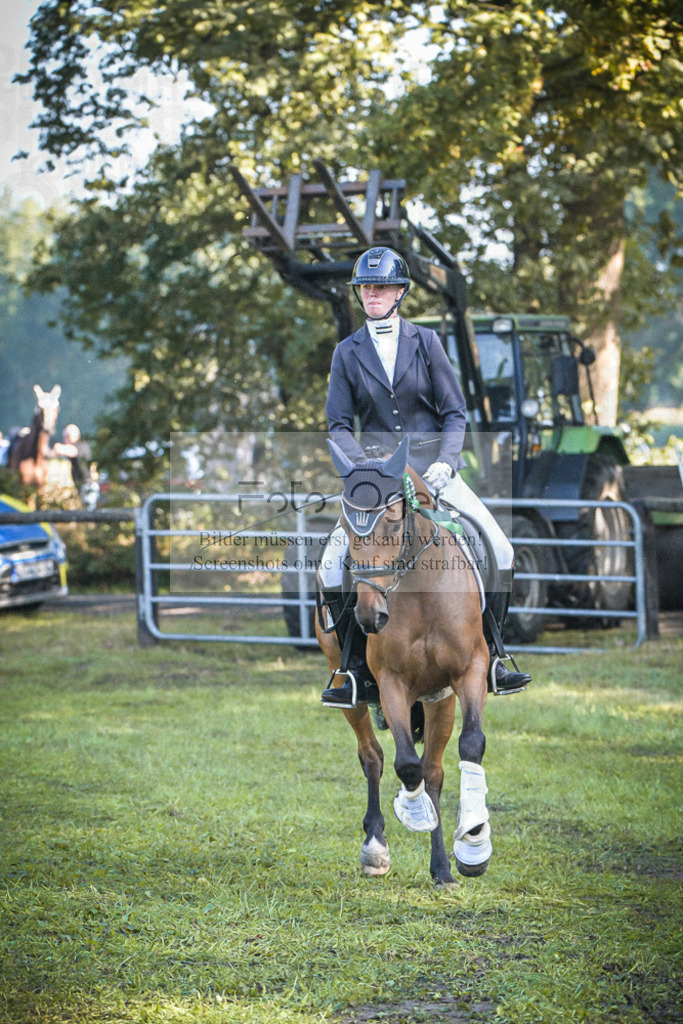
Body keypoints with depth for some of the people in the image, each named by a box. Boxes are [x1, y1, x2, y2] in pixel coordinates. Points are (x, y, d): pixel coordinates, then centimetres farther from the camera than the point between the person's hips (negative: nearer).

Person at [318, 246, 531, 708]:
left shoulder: (426, 341, 3)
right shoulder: (348, 353, 5)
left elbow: (455, 412, 2)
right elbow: (339, 425, 4)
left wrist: (445, 461, -15)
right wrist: (364, 465, -14)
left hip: (432, 466, 0)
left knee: (499, 550, -14)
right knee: (333, 566, -17)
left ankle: (489, 657, 0)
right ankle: (360, 672, -5)